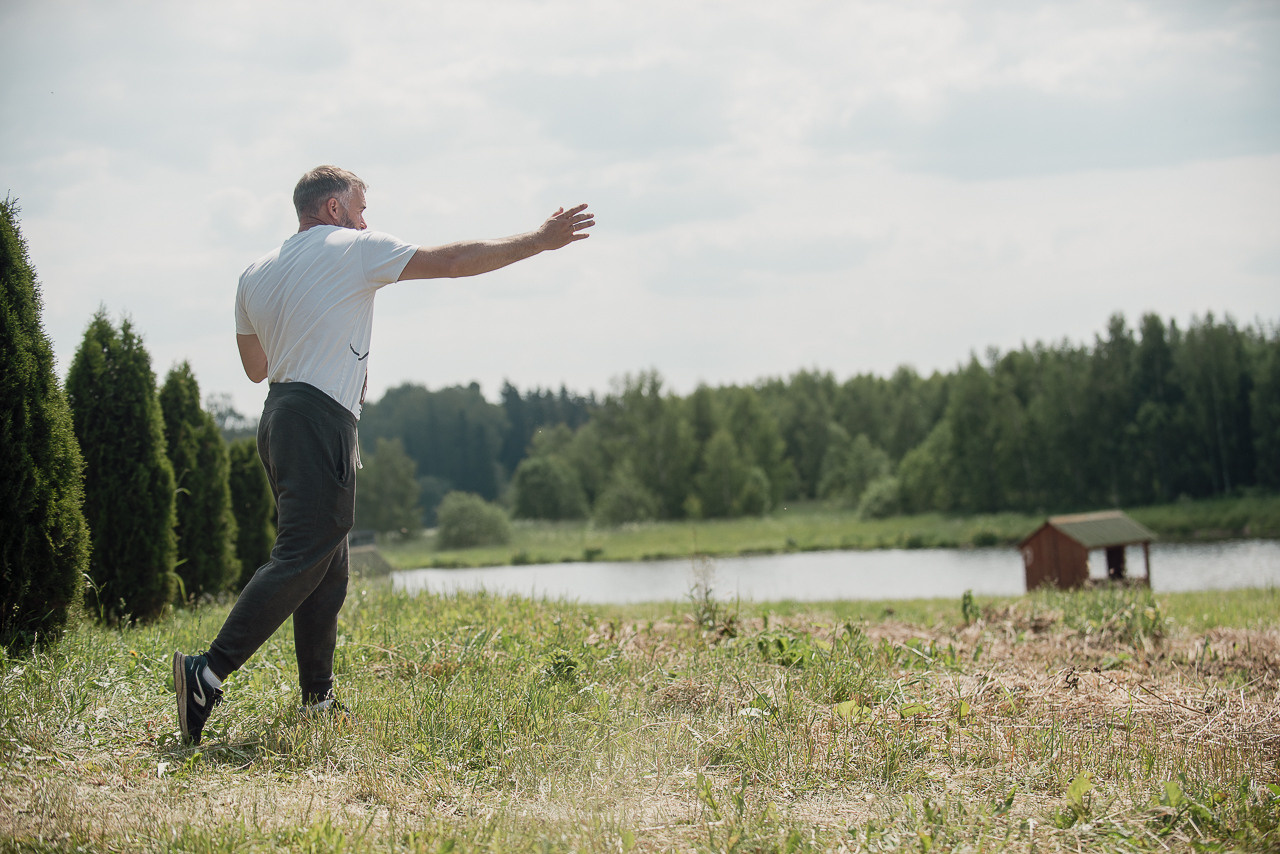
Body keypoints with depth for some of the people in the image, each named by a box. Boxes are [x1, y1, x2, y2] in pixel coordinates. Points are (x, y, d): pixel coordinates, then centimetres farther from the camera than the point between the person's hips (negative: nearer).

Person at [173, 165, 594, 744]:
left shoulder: (256, 274, 18)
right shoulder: (352, 249, -1)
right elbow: (455, 261, 0)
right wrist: (540, 240, 7)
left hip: (280, 416, 9)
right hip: (320, 420, -9)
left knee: (325, 570, 12)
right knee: (302, 559, -13)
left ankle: (317, 698, 11)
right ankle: (208, 673, -22)